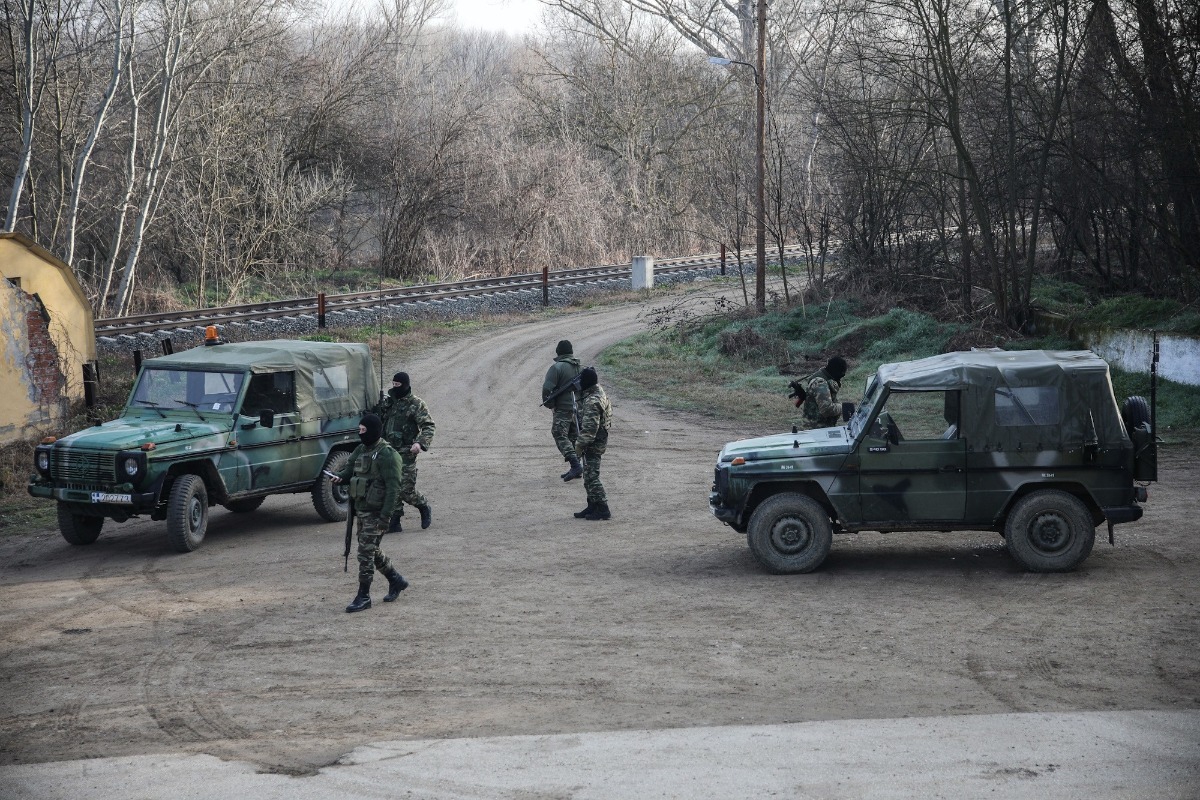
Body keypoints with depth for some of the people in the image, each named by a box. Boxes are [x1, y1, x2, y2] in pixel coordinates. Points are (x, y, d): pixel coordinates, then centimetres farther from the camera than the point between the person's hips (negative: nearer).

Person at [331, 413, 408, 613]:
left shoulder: (386, 454, -17)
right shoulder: (361, 450, 10)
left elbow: (393, 486, -20)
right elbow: (349, 469, 17)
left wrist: (385, 516, -24)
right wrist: (339, 476, -9)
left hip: (376, 512, -9)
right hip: (361, 510, 9)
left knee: (366, 553, -7)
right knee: (371, 551, 18)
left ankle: (363, 597, 1)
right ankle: (396, 580, 35)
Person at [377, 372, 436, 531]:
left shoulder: (416, 404, -5)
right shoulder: (388, 402, 13)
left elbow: (428, 426, -10)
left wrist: (420, 443, -24)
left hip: (405, 453, -6)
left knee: (405, 489, -7)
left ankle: (425, 508, 20)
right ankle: (394, 522, 8)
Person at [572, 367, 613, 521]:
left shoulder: (592, 401, -24)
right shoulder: (598, 391, 9)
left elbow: (589, 427, -25)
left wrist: (580, 444, -19)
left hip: (593, 443, -11)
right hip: (598, 440, 11)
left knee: (592, 477, -7)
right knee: (589, 476, 17)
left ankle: (603, 510, -5)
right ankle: (592, 507, 24)